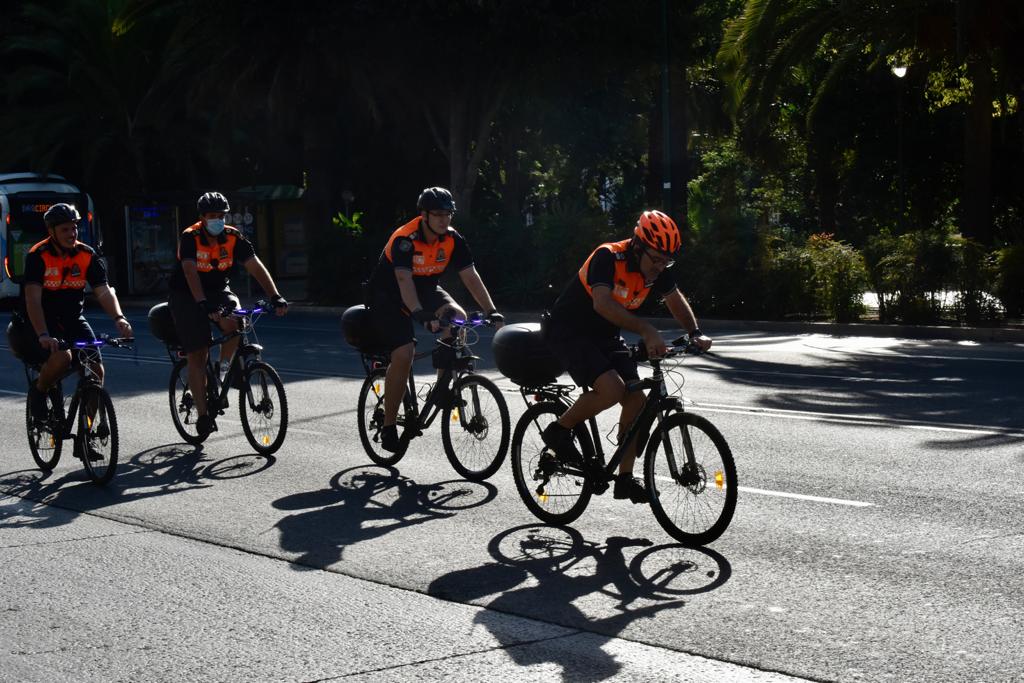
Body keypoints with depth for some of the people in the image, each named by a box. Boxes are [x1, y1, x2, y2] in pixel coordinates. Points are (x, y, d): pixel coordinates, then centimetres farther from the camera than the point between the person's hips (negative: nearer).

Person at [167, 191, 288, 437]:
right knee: (197, 356, -6)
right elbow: (190, 272, -35)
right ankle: (203, 414, 2)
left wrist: (276, 297, -30)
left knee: (233, 323, -29)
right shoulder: (190, 238, -21)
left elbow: (256, 267, -18)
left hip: (219, 291, 3)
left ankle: (221, 370, -3)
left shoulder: (233, 238, -11)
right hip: (187, 296, -3)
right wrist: (203, 304, -49)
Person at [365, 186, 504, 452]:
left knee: (458, 317, -24)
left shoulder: (453, 239, -13)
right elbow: (404, 280, -42)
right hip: (388, 296, -5)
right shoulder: (404, 239, -29)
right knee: (403, 354, -22)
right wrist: (419, 314, -58)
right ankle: (388, 427, -8)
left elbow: (471, 276, -15)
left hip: (425, 289, 5)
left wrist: (492, 311, -26)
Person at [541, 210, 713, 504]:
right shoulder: (608, 257, -28)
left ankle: (625, 478, 7)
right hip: (568, 333, -7)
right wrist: (646, 331, -51)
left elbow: (675, 301, 9)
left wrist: (696, 334, -8)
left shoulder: (657, 267, -5)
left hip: (605, 337, 8)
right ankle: (558, 431, -4)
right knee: (612, 389, -28)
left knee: (636, 400, -4)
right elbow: (602, 304, -42)